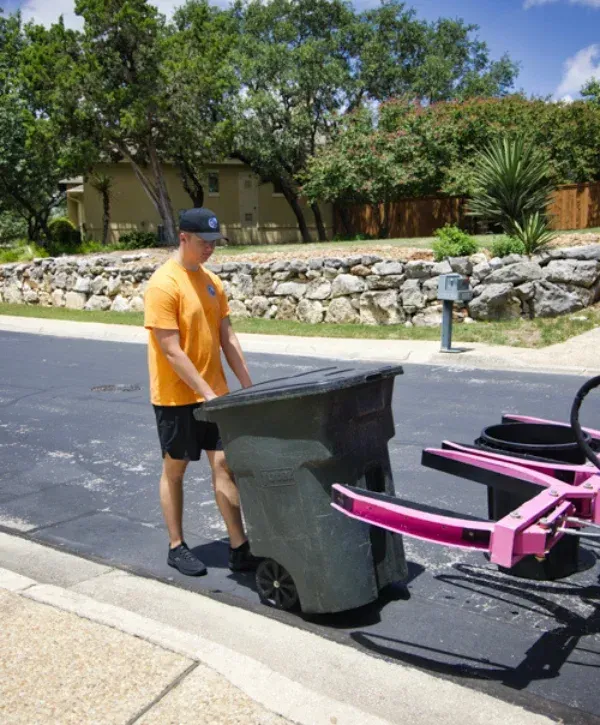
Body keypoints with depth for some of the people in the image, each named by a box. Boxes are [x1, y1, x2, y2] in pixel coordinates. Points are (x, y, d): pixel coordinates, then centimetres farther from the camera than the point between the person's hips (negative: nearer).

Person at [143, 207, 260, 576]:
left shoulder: (212, 281, 7)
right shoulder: (163, 285, -16)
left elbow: (227, 337, 9)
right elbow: (171, 351, -20)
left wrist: (248, 386, 5)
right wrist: (206, 394, -19)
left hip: (214, 392, 6)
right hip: (176, 395, -6)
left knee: (224, 463, 5)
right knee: (175, 468, 8)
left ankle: (240, 548, 11)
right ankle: (177, 546, 23)